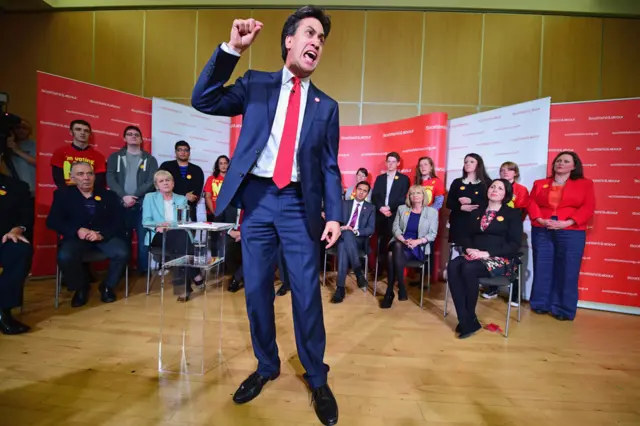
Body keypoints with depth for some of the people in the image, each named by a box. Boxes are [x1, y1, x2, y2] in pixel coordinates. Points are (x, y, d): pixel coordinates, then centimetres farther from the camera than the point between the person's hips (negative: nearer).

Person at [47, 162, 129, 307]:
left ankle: (108, 286, 2)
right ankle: (80, 287, 2)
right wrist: (77, 230, -17)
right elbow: (52, 221, 1)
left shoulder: (109, 195, 9)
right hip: (76, 237, 0)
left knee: (122, 253, -29)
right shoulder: (62, 194, 10)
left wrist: (102, 234, -17)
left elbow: (119, 222, 1)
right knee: (65, 257, -31)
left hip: (105, 236, 0)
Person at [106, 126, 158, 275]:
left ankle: (144, 269, 8)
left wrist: (134, 197, -12)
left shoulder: (150, 159, 11)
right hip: (121, 205, 1)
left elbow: (151, 182, -1)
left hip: (142, 205, -1)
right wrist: (124, 196, -13)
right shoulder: (115, 157, 14)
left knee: (143, 239, -2)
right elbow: (110, 179, 2)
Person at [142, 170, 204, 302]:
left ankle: (183, 286, -34)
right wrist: (158, 226, -19)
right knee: (182, 235, -36)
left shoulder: (182, 199, 19)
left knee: (183, 236, -37)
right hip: (158, 237, -2)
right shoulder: (149, 197, 15)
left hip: (179, 236, 2)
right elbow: (146, 221, 4)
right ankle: (194, 275, -33)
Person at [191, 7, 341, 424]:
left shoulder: (326, 106, 10)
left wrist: (335, 214, -6)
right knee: (257, 290, 9)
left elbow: (330, 166, 6)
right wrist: (232, 48, -7)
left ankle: (317, 379, 23)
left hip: (299, 204, 0)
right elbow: (203, 101, 1)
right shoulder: (256, 84, 10)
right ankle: (266, 366, 33)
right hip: (257, 197, 1)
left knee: (307, 294, 1)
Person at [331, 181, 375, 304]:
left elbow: (371, 229, 1)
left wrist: (356, 231, -17)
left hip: (359, 240, -1)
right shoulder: (344, 204, 18)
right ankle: (359, 272, -37)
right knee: (345, 237, -38)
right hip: (343, 237, 2)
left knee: (343, 245, -37)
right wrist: (340, 228, -17)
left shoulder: (371, 208, 13)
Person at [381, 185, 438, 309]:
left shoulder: (432, 211, 7)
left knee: (393, 256, -33)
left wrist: (417, 241, -17)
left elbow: (432, 234, 1)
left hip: (418, 247, -2)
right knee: (397, 247, -37)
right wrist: (403, 240, -14)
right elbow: (395, 227, 6)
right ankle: (401, 288, -28)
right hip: (400, 243, 2)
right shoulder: (402, 208, 14)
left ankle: (390, 292, -23)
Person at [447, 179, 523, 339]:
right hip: (474, 256, 4)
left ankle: (470, 318, -17)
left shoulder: (513, 214, 5)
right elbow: (466, 236, 16)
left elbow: (514, 245, -5)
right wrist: (468, 248, -9)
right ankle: (466, 321, -27)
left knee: (468, 269, -35)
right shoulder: (476, 213, 20)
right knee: (453, 266, -29)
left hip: (499, 260, -4)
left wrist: (487, 253, -17)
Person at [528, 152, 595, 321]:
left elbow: (588, 208, -2)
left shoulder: (585, 184, 8)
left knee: (567, 272, 0)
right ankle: (541, 304, 17)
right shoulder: (539, 184, 14)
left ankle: (563, 309, 12)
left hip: (571, 233, -1)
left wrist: (567, 223, -15)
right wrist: (540, 220, -12)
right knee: (542, 269, 4)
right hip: (541, 231, 2)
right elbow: (532, 204, 5)